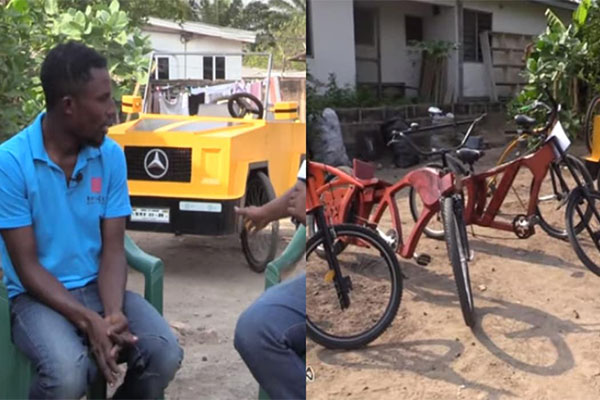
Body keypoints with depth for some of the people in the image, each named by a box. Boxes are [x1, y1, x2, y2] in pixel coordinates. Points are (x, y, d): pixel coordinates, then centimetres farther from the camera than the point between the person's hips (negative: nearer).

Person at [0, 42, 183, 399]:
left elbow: (113, 249, -2)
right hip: (37, 296, -4)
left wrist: (113, 313, -21)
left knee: (165, 354, -20)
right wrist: (88, 321, -25)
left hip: (97, 287, 4)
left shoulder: (111, 156, -2)